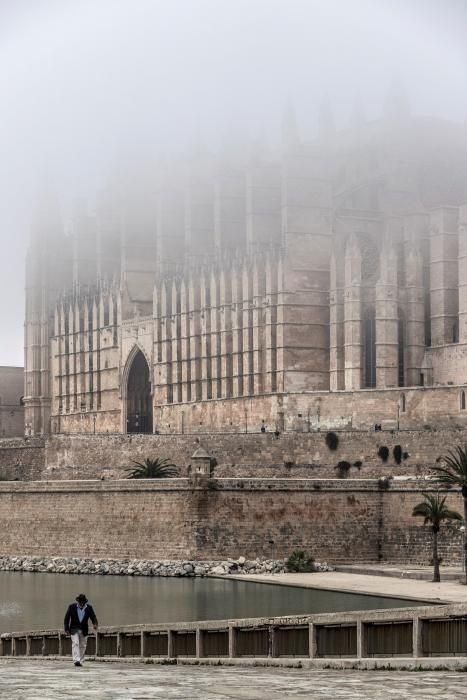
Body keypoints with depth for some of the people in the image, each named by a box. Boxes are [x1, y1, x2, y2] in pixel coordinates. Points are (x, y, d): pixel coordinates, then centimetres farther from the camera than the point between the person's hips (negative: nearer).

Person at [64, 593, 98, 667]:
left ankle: (80, 661, 16)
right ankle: (76, 660, -25)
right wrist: (66, 629, -8)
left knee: (82, 646, 6)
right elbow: (66, 618, -1)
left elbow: (93, 617, -6)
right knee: (75, 644, -17)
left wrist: (95, 624, -27)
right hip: (74, 630, -2)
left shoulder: (89, 608, -3)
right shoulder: (72, 606, -5)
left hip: (84, 630, 2)